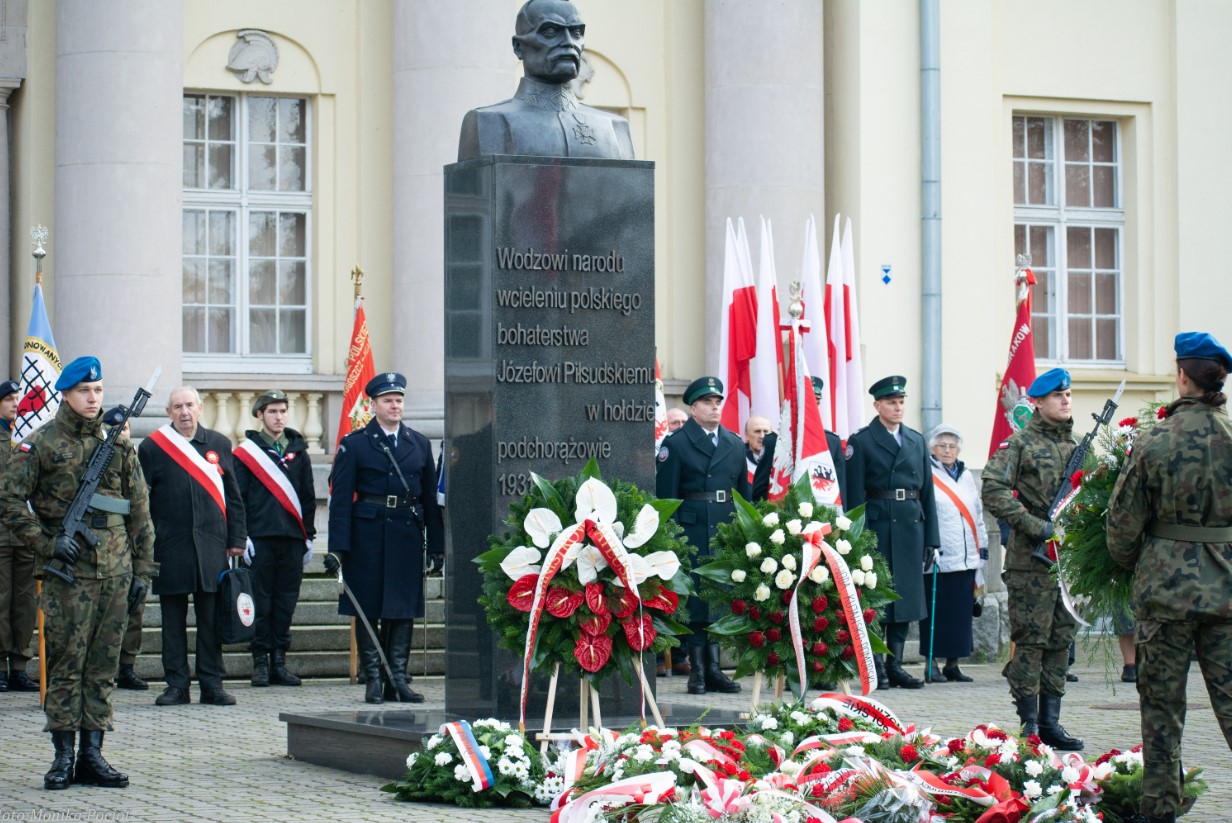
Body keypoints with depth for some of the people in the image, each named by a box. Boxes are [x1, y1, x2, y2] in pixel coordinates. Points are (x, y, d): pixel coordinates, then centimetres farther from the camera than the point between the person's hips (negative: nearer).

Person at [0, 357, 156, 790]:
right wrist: (47, 544, -10)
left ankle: (92, 754, 10)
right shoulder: (41, 443, 1)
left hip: (115, 571, 4)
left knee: (103, 665, 5)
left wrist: (142, 569, 11)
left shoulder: (118, 443, 13)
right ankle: (64, 756, 1)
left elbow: (139, 510, 16)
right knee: (65, 664, -4)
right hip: (67, 573, -4)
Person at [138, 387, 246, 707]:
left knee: (211, 618, 4)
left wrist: (236, 539, 6)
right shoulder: (152, 447, 3)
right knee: (173, 619, 3)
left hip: (212, 546, 2)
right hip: (170, 546, -2)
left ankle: (212, 684, 9)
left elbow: (233, 496, 11)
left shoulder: (218, 444, 10)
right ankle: (176, 684, 8)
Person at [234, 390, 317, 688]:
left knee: (286, 602, 4)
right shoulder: (246, 452, 3)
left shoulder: (298, 451, 13)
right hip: (260, 538, -3)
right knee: (260, 602, -2)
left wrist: (308, 536, 11)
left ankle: (279, 660, 10)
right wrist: (241, 536, -7)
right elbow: (237, 497, 1)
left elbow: (308, 497, 16)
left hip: (292, 539, 3)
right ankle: (260, 660, 5)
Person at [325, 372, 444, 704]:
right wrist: (337, 548, -11)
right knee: (368, 609, 1)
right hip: (368, 536, -3)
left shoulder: (420, 444, 12)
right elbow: (340, 499, -4)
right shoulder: (354, 444, 0)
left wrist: (437, 543, 8)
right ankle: (373, 680, 8)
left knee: (405, 609, 4)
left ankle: (398, 678, 10)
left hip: (408, 536, 3)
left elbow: (430, 497, 13)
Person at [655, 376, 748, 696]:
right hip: (692, 533, -5)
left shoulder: (735, 444, 16)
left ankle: (713, 668, 10)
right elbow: (666, 494, -4)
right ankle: (698, 669, 2)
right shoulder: (676, 443, 1)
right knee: (694, 602, -3)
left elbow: (744, 492, 17)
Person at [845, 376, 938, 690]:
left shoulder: (917, 440, 15)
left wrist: (931, 536, 8)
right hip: (877, 527, -5)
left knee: (906, 595, 6)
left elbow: (927, 490, 14)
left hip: (911, 526, 5)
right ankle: (874, 668, 1)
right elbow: (854, 495, -5)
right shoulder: (861, 441, 0)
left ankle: (895, 665, 13)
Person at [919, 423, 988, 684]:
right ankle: (932, 665, 2)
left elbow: (977, 513, 23)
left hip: (966, 558, 6)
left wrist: (982, 546, 19)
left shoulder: (966, 476, 18)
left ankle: (953, 663, 14)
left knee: (961, 611, 6)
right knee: (935, 611, -4)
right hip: (937, 559, -6)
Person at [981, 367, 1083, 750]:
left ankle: (1050, 721, 14)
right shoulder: (1020, 443, -5)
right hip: (1031, 558, -7)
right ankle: (1029, 722, -1)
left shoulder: (1076, 445, 15)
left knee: (1061, 639, 8)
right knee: (1030, 639, -5)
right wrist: (1036, 527, -19)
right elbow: (993, 491, -15)